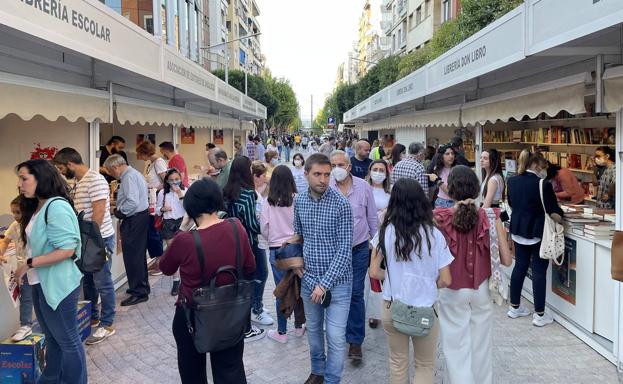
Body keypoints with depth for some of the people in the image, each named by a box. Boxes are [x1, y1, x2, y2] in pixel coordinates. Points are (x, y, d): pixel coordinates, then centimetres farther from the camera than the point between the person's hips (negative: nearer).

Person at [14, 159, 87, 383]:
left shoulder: (56, 206, -19)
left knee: (67, 341, 7)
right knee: (52, 338, 23)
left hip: (57, 285, -9)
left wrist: (29, 264, -20)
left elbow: (66, 249, -25)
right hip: (41, 284, 9)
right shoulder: (37, 207, 10)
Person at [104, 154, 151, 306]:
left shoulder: (128, 177, -17)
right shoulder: (133, 173, 14)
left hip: (134, 220, -11)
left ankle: (139, 293, 3)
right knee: (138, 254, 19)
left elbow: (132, 203, -26)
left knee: (132, 256, -4)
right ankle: (142, 287, 32)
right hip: (141, 215, 11)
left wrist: (117, 212, -15)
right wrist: (116, 203, 15)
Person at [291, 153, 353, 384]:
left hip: (337, 280, -4)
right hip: (308, 278, 5)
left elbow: (344, 250, -17)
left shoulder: (341, 204, -16)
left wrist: (325, 283, -20)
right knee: (313, 329, 19)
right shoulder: (299, 201, 0)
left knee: (336, 337, -1)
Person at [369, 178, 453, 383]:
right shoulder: (434, 234, -13)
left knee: (398, 363, 21)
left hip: (392, 308, 2)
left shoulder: (386, 231, -10)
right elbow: (445, 280, -10)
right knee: (426, 366, 19)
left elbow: (374, 272, -6)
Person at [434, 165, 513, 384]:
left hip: (452, 291, -2)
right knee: (482, 345, 19)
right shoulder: (490, 217, -12)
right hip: (481, 290, 2)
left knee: (457, 346, 11)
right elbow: (506, 260, -12)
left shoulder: (440, 218, -15)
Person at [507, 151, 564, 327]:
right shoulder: (543, 185, -20)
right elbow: (554, 213, -16)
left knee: (520, 266, 16)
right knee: (539, 271, 2)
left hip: (518, 231, 6)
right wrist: (562, 215, 4)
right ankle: (539, 315, 9)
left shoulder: (512, 181, 1)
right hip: (538, 233, -6)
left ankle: (514, 307, 26)